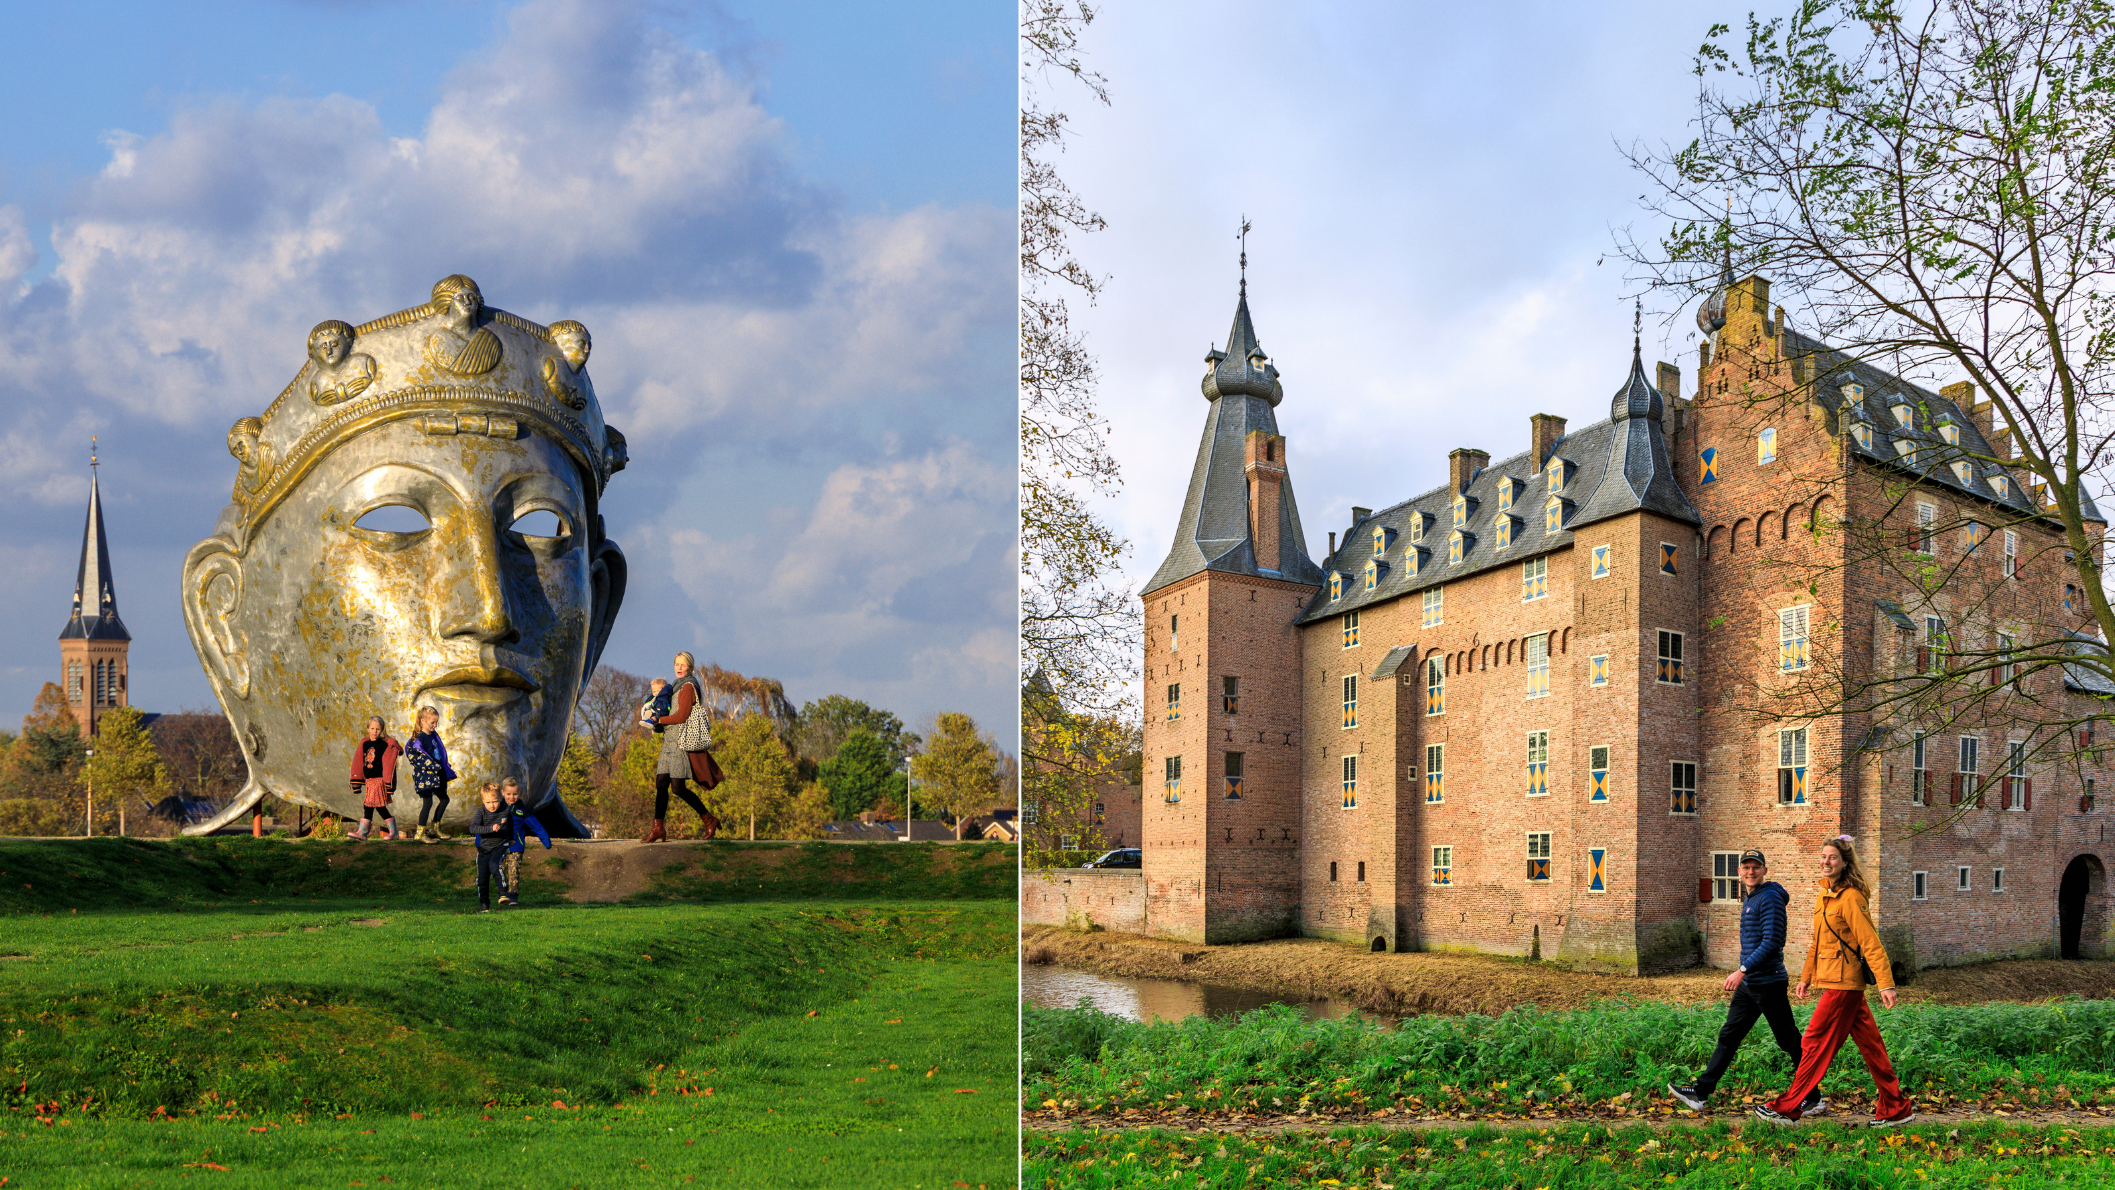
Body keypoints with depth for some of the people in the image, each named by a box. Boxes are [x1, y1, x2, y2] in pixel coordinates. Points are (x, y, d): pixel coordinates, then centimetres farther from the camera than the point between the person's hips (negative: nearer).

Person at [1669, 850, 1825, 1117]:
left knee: (1790, 1042, -1)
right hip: (1748, 984, 10)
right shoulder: (1749, 899, 16)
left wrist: (1743, 970, -25)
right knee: (1728, 1037, 8)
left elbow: (1771, 942, -22)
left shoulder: (1770, 898, -14)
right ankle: (1700, 1092, 10)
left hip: (1768, 982, -10)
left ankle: (1815, 1100, 8)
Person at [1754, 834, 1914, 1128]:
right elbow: (1817, 942, 23)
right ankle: (1896, 1109, 18)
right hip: (1836, 981, 9)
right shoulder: (1825, 896, 14)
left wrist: (1886, 984, -22)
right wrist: (1806, 977, 24)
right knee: (1869, 1044, 12)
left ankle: (1788, 1107, 2)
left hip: (1843, 982, -9)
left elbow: (1871, 944, -17)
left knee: (1817, 1042, -4)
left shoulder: (1850, 898, -14)